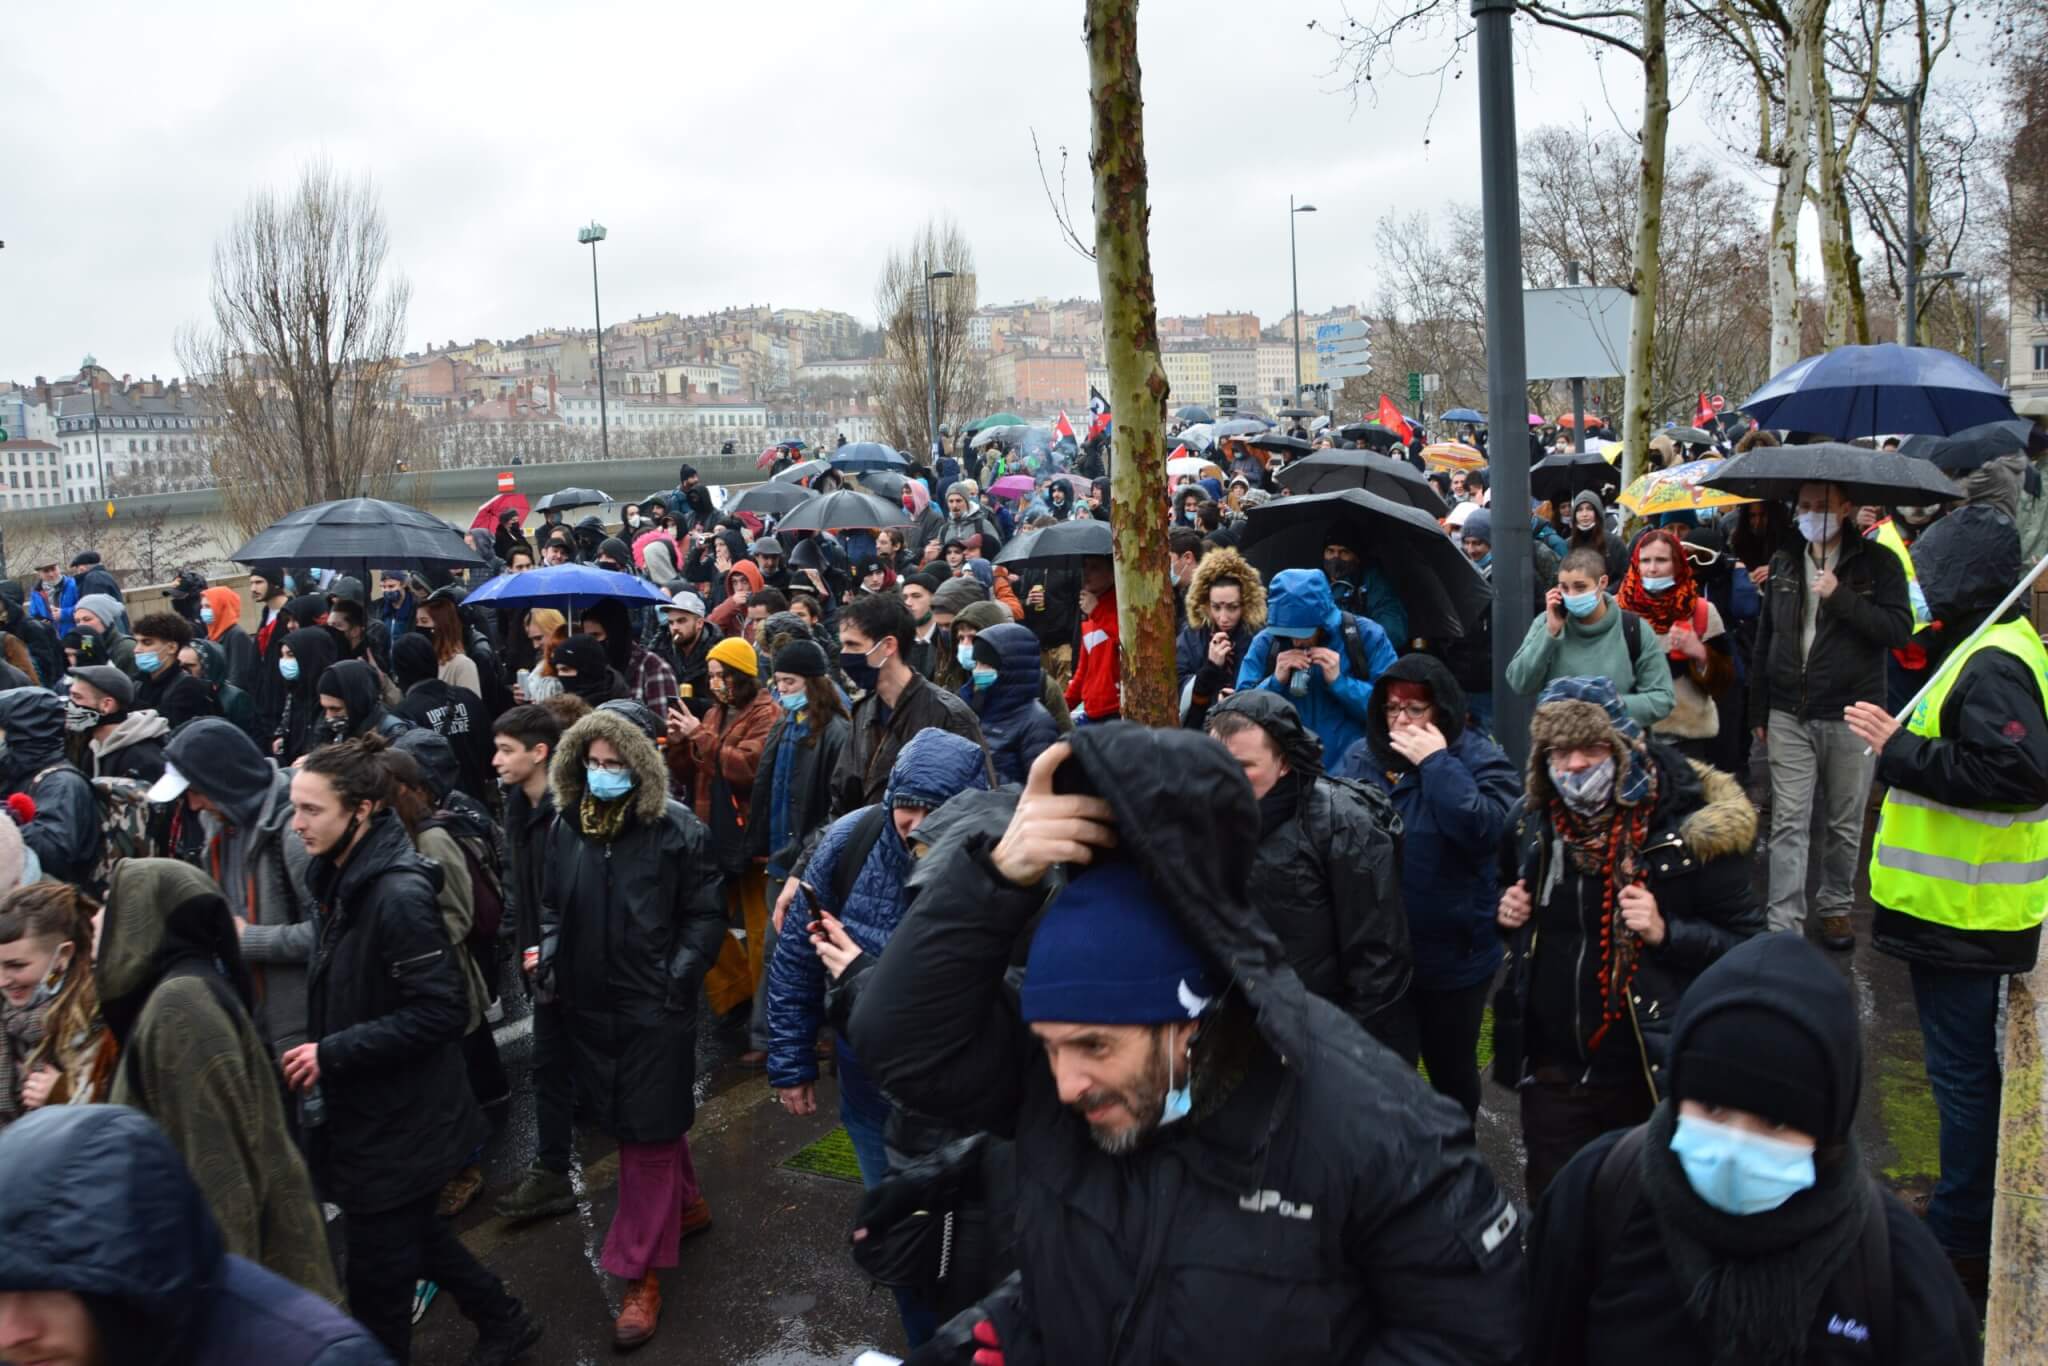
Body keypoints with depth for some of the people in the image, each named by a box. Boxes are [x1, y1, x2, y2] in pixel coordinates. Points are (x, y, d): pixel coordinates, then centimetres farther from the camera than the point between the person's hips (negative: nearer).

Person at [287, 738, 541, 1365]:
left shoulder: (399, 894, -25)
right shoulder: (343, 879, 3)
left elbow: (440, 1011, -26)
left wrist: (332, 1053, -23)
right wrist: (322, 1051, 3)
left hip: (398, 1120, -9)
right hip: (368, 1109, 9)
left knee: (378, 1267, 7)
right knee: (414, 1233, 23)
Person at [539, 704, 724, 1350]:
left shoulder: (677, 830, -14)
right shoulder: (568, 826, 2)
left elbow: (707, 915, -8)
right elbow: (551, 905, 14)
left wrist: (674, 983, -13)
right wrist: (551, 962, 1)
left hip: (653, 1008, -6)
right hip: (588, 1007, 6)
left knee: (649, 1131, 2)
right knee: (626, 1120, 20)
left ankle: (641, 1275, 14)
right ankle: (686, 1206, 44)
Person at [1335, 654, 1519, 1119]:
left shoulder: (1480, 759, -9)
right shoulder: (1361, 758, 1)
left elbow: (1485, 830, -27)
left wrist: (1435, 763, -22)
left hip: (1455, 954, -3)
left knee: (1451, 1066, 18)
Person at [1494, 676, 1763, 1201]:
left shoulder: (1687, 829, -15)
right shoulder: (1533, 822, -1)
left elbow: (1746, 944, -11)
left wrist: (1665, 932, -25)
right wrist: (1509, 913, -3)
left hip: (1653, 1073, -3)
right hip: (1551, 1072, 4)